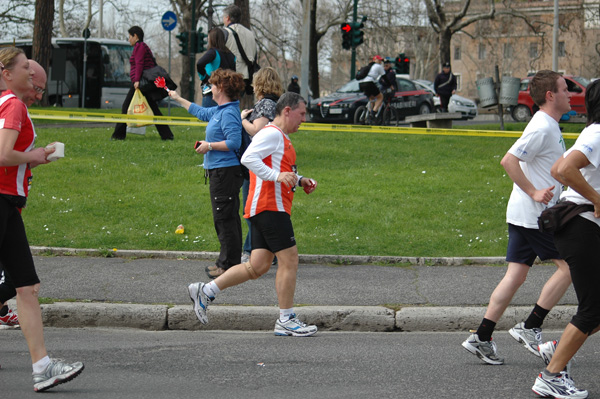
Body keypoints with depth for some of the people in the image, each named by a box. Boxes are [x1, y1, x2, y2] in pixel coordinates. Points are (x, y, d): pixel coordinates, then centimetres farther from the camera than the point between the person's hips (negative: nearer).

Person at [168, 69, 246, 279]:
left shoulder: (229, 113, -16)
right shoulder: (218, 111, 16)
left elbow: (234, 142, -25)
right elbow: (201, 112, 36)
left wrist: (210, 146, -15)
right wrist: (178, 99, 46)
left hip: (225, 172, -11)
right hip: (220, 170, 11)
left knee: (225, 218, -8)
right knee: (226, 218, 13)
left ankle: (229, 265, -6)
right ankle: (226, 262, 18)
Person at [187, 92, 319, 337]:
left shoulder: (281, 138, 24)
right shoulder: (272, 133, -10)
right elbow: (248, 158, -22)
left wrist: (299, 181, 19)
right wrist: (277, 176, -28)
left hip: (263, 210, 10)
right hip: (271, 207, -10)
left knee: (258, 266, 6)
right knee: (289, 261, -7)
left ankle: (205, 292, 10)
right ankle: (286, 320, -2)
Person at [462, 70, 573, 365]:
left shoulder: (549, 127, 17)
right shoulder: (542, 128, -15)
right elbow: (508, 161, -23)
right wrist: (533, 193, -21)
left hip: (523, 215, 10)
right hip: (534, 215, -10)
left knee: (516, 275, 7)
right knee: (567, 266, -4)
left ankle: (481, 338, 4)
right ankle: (530, 328, -2)